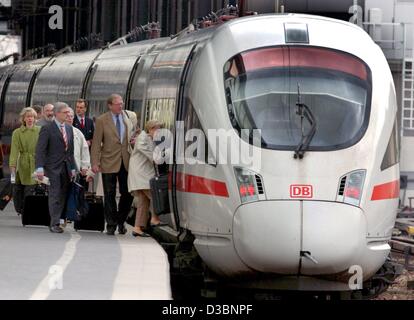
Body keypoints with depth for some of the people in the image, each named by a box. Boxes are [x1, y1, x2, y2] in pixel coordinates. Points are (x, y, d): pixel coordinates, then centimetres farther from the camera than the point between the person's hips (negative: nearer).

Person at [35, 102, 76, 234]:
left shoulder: (69, 128, 13)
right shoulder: (47, 129, -7)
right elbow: (40, 150, -10)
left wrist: (73, 168, 13)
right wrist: (40, 168, -18)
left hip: (66, 168, 6)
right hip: (53, 167, -6)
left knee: (63, 196, 5)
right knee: (55, 195, -8)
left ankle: (57, 221, 11)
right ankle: (54, 224, -6)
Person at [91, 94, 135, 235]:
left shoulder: (129, 117, 7)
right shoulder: (102, 120, -2)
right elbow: (96, 143, -3)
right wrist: (95, 163, -10)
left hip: (126, 161, 3)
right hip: (109, 163, -3)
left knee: (127, 194, 2)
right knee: (110, 195, 2)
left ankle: (121, 221, 23)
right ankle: (111, 225, 10)